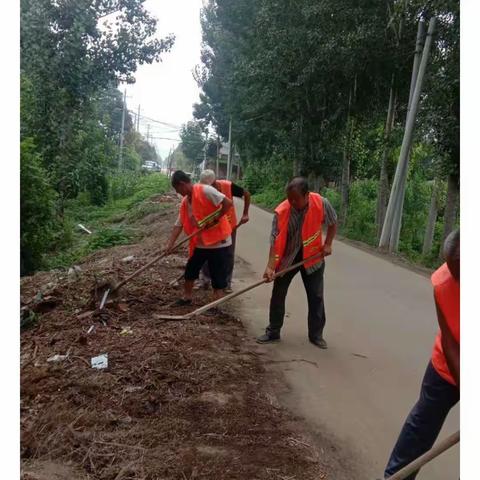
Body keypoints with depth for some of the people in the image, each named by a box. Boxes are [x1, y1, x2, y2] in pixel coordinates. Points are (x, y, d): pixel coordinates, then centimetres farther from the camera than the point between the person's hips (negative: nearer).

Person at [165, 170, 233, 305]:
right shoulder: (185, 202, 7)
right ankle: (187, 297, 35)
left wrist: (214, 220, -19)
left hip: (218, 241, -8)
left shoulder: (205, 191, -17)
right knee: (190, 270, 16)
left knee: (218, 276, 2)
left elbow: (228, 203, -24)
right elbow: (179, 225, 8)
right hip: (200, 243, 8)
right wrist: (169, 245, 1)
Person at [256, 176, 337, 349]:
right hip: (287, 257, 0)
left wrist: (327, 244, -8)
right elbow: (275, 241, -24)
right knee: (278, 295, 5)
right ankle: (273, 332, 21)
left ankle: (316, 334, 22)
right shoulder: (281, 211, -23)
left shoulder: (322, 204, -20)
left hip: (312, 256, 0)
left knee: (316, 297, 6)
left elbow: (332, 223, 1)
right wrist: (270, 266, -32)